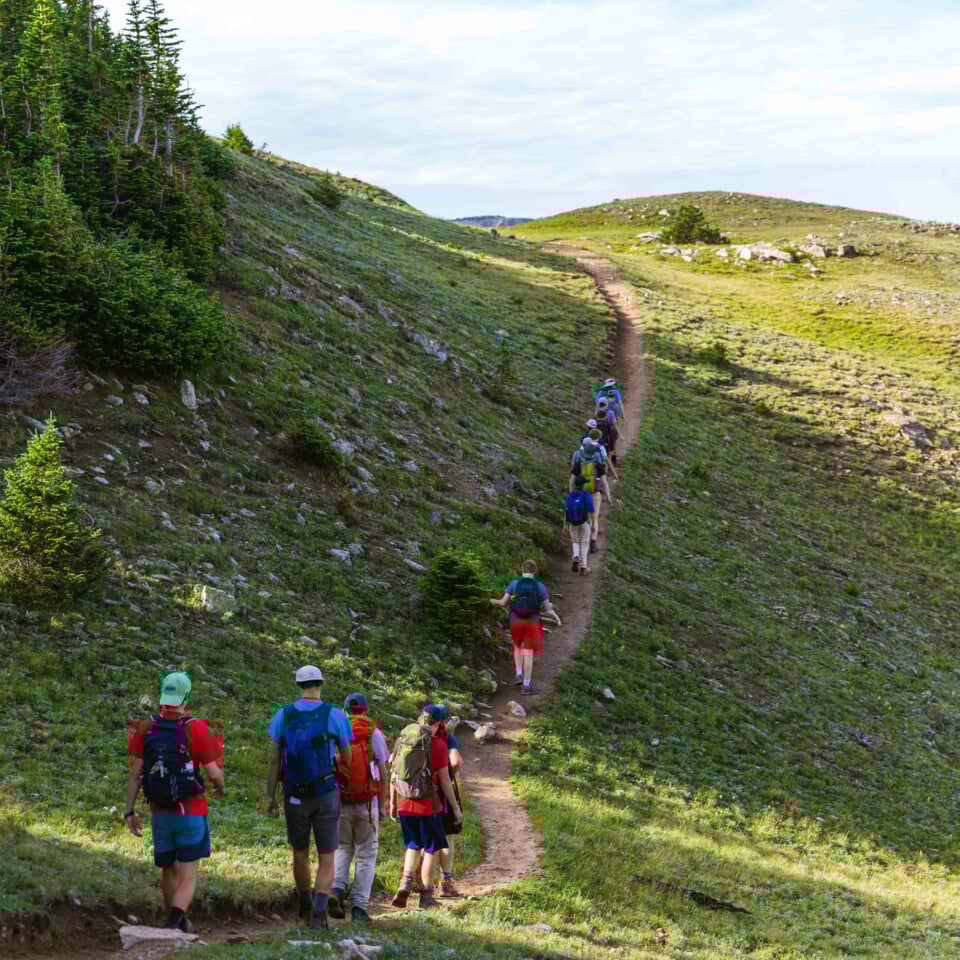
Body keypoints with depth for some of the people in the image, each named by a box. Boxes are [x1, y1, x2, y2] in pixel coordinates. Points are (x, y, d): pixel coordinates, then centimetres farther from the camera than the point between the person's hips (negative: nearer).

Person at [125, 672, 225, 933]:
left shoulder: (146, 729, -3)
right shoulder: (196, 729, -14)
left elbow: (135, 772, -4)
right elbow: (213, 773, -12)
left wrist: (129, 810, 2)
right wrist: (220, 788, 10)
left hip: (160, 813, 4)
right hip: (191, 813, -4)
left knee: (169, 871, 21)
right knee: (188, 877, -1)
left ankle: (181, 924, 36)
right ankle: (172, 927, -20)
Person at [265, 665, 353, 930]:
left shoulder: (283, 715, -1)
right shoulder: (335, 716, -6)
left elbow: (274, 760, -1)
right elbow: (347, 759, 2)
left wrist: (270, 796, 5)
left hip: (295, 796, 2)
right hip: (327, 795, -2)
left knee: (300, 854, 20)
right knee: (326, 859, 4)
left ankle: (306, 906, 37)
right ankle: (318, 915, -10)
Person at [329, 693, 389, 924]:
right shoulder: (374, 735, 0)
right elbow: (382, 775, 0)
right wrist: (382, 805, 9)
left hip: (339, 803, 1)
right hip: (366, 803, -1)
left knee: (342, 848, 17)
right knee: (366, 854, 7)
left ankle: (337, 890, -7)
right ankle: (359, 906, 1)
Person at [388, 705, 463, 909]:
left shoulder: (402, 740, 5)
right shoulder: (438, 745, -9)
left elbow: (393, 774, 9)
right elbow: (444, 780, -9)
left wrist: (393, 803, 19)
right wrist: (455, 808, 0)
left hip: (405, 805, 5)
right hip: (428, 805, -5)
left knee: (413, 846, 20)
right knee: (431, 849, 8)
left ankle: (405, 883, 1)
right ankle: (427, 896, 10)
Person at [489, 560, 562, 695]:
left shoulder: (514, 584, -8)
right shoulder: (540, 587, -9)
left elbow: (503, 602, -6)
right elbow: (548, 609, -6)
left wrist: (494, 602, 18)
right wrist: (556, 618, 15)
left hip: (516, 622, 1)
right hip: (532, 623, -1)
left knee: (518, 646, 28)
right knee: (528, 654, 5)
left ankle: (519, 675, 17)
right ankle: (527, 686, 7)